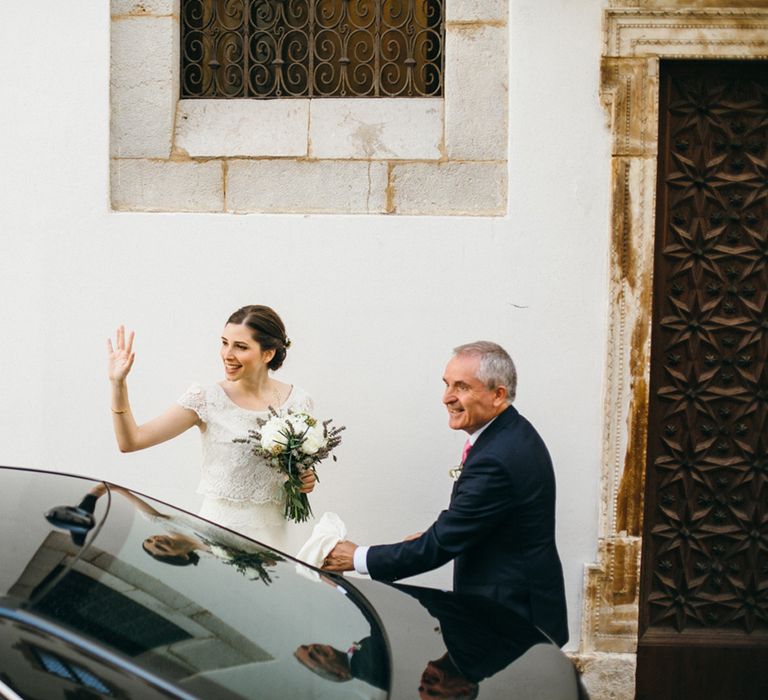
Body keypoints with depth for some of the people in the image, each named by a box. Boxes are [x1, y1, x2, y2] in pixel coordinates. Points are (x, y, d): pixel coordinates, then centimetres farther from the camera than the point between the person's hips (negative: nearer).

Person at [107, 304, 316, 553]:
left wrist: (306, 480, -7)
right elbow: (130, 441, -10)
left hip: (273, 532, 2)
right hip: (220, 527, -1)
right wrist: (118, 383, -19)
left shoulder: (298, 401, -3)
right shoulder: (206, 399, -8)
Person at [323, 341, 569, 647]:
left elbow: (441, 546, -21)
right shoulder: (512, 432, 6)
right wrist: (436, 536, 7)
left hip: (514, 617, -10)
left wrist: (358, 558, -12)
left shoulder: (497, 459, -26)